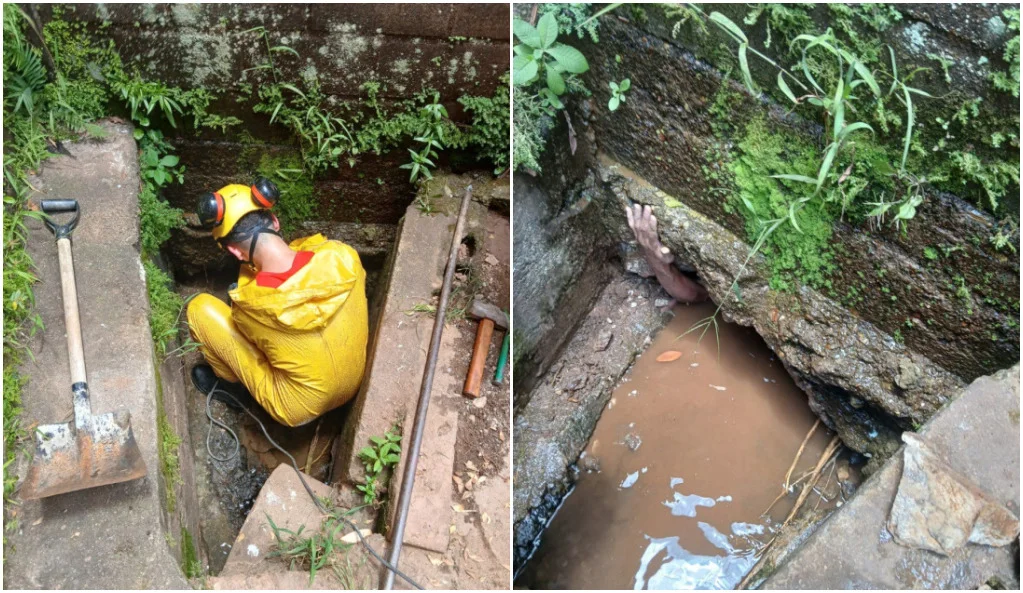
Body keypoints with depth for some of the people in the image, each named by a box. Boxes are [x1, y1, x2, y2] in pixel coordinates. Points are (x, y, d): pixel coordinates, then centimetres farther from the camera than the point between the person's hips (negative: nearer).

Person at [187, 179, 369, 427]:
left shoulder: (251, 304, -29)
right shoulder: (341, 256, -23)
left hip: (298, 409, -4)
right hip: (355, 385, 4)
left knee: (200, 308, -3)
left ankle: (234, 384, 24)